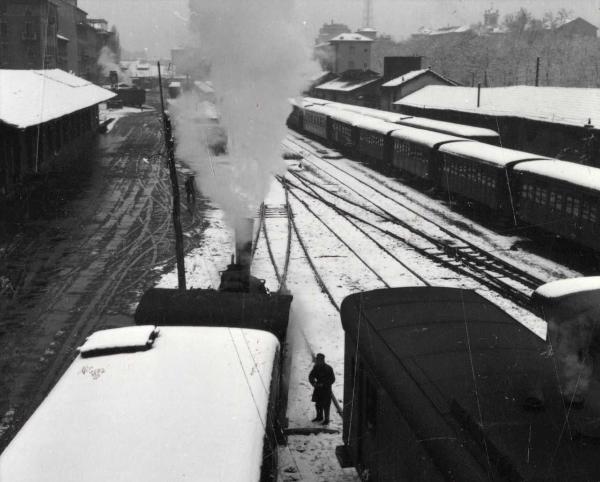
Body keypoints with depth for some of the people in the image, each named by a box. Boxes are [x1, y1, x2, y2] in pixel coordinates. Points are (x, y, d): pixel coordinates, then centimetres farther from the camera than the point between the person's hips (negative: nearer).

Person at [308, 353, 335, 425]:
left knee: (325, 405, -1)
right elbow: (311, 376, 5)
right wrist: (313, 382, -14)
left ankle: (326, 419, 13)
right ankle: (319, 417, 33)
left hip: (326, 389, -6)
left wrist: (323, 384, -22)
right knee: (318, 403, 15)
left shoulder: (328, 369, -19)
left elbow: (332, 379, -16)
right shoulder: (316, 367, -3)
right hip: (318, 388, 6)